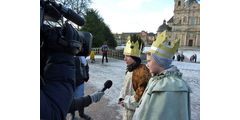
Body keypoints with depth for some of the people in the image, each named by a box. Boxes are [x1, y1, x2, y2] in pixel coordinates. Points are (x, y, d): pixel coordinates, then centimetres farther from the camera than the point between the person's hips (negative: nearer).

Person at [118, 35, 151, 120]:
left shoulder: (142, 71, -24)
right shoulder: (129, 69, 5)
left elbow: (142, 93, -25)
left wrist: (127, 102, -18)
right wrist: (121, 98, 2)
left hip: (136, 110, -8)